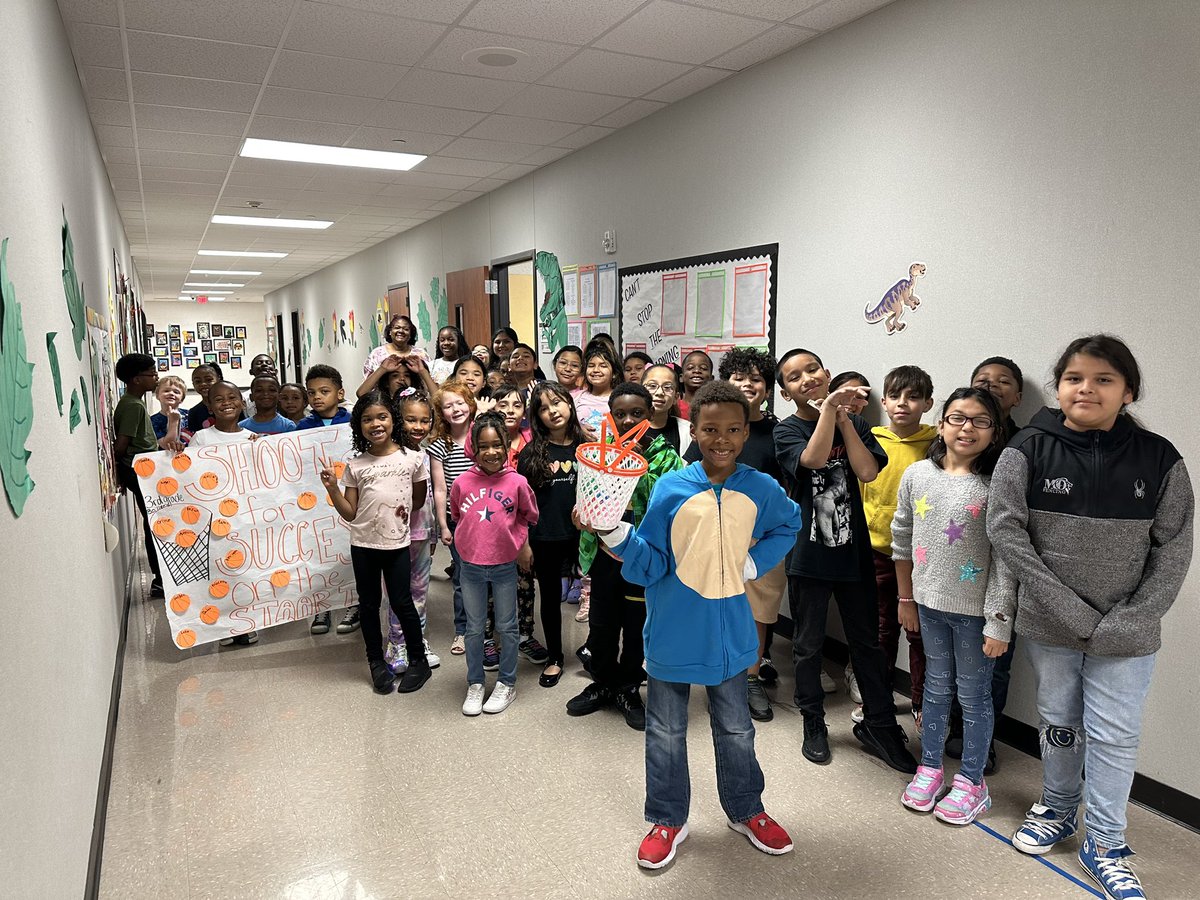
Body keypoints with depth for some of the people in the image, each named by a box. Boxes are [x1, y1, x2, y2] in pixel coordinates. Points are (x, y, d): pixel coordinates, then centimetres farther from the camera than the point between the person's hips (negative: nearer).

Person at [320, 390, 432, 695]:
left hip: (397, 544, -2)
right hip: (363, 544, 2)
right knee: (369, 604, 12)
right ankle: (376, 662, 28)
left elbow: (420, 497, 10)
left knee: (401, 602, 3)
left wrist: (407, 510, -4)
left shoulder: (411, 458, -3)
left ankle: (418, 661, 21)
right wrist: (332, 487, -11)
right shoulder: (355, 466, 1)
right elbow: (350, 513, -1)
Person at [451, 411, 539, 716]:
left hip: (505, 565, -1)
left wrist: (520, 542, -3)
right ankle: (475, 684, 29)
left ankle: (507, 683, 28)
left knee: (507, 627, 12)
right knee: (474, 628, 14)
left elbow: (528, 516, 6)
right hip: (471, 565, 1)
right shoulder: (462, 482, -8)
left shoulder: (517, 482, -11)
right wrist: (475, 537, 6)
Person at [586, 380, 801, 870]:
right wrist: (617, 533, -31)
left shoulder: (762, 489, -8)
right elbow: (649, 567, -14)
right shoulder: (670, 489, -14)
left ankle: (746, 811, 44)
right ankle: (667, 820, 37)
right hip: (672, 633, -1)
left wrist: (756, 560, -1)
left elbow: (789, 525, 15)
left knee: (735, 730, 21)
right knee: (666, 733, 15)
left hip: (729, 632, 2)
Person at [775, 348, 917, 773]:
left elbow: (868, 471, -12)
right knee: (808, 644, 11)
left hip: (853, 549, 2)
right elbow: (814, 459, -24)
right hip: (808, 553, -2)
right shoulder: (787, 430, -4)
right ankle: (813, 723, 29)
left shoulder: (853, 423, 4)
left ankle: (879, 726, 27)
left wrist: (844, 420, -12)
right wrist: (828, 408, -26)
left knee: (867, 640, 12)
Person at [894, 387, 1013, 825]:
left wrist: (999, 621, -13)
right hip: (930, 602, 4)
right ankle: (930, 768, 34)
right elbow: (901, 539, 8)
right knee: (936, 685, 18)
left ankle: (972, 780, 29)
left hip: (975, 609, -3)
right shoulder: (917, 475, -1)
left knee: (973, 693, 10)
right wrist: (906, 598, 11)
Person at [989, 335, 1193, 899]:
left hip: (1127, 635, 0)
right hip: (1047, 625, 0)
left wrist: (1131, 619, -12)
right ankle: (1058, 808, 40)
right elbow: (1004, 530, -12)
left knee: (1115, 737, 9)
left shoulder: (1159, 459, -5)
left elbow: (1173, 548, -4)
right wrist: (1068, 607, -15)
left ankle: (1105, 845, 27)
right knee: (1059, 723, 17)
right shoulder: (1029, 450, -9)